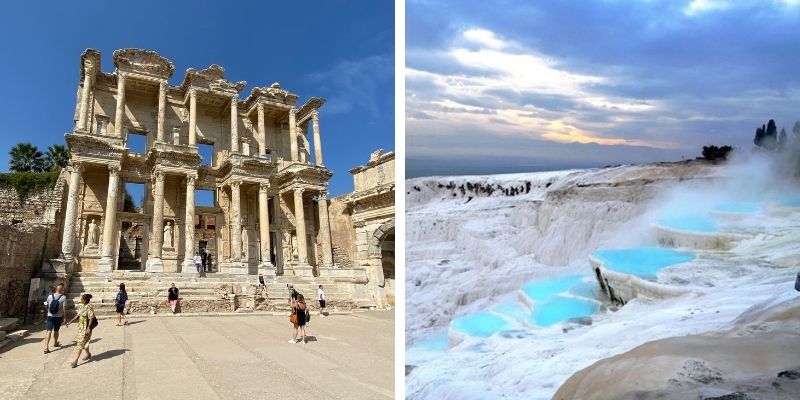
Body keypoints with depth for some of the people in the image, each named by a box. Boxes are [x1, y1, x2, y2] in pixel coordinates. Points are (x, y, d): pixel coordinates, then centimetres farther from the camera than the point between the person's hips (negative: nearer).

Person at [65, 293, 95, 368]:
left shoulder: (89, 307, -20)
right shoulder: (83, 306, 8)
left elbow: (91, 318, -23)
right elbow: (78, 315, 17)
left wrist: (89, 328, -26)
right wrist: (70, 322, 16)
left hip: (85, 329, -9)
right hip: (81, 327, 9)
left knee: (80, 344, -7)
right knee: (84, 342, 20)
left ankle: (75, 361, -4)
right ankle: (88, 355, 37)